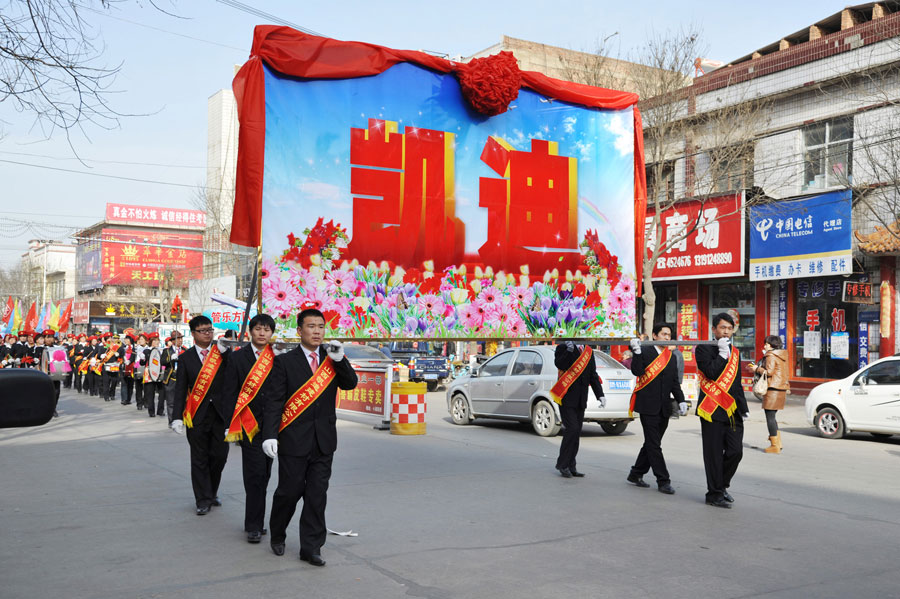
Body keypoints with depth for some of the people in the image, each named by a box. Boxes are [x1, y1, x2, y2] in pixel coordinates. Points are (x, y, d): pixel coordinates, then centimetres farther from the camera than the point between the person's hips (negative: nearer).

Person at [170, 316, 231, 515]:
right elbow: (180, 390, 3)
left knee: (219, 455, 5)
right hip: (197, 416, 0)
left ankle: (212, 492, 27)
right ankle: (203, 500, 14)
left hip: (220, 414, 1)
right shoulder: (186, 358, 4)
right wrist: (178, 417, -5)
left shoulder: (222, 353, 4)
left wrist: (226, 351, -17)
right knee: (199, 459, 5)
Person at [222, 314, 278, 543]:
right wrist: (230, 425, -8)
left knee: (264, 475, 10)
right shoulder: (238, 357, 1)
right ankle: (254, 526, 1)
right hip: (248, 425, -3)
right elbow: (229, 393, -1)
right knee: (255, 475, -8)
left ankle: (255, 523, 21)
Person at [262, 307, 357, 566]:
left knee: (317, 494, 5)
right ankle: (277, 536, 30)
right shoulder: (285, 362, -3)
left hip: (323, 441, 3)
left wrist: (339, 359, -17)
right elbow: (274, 401, -7)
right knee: (289, 491, 6)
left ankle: (311, 548, 13)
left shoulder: (332, 359, 9)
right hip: (294, 440, -3)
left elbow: (350, 384, -3)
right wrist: (269, 435, -17)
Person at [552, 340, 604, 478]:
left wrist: (600, 395, 6)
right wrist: (569, 351, -27)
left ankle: (570, 466, 15)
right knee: (572, 428, -14)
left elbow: (593, 375, 13)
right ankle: (562, 464, -2)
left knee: (576, 433, 7)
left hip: (580, 399, 5)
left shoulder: (588, 351, 13)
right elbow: (559, 364, -18)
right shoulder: (563, 348, -1)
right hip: (566, 397, -5)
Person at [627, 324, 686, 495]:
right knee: (653, 445, -5)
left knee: (652, 443, 11)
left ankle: (636, 474, 23)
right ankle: (663, 481, -1)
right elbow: (637, 371, -18)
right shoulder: (644, 351, -4)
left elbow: (675, 383, 16)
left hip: (664, 408, 6)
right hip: (648, 406, -6)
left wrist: (681, 400, 3)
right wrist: (636, 352, -29)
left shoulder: (672, 357, 14)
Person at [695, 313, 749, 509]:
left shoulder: (735, 352, 16)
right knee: (714, 454, -1)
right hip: (713, 410, -6)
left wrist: (743, 408, 20)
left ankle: (722, 485, 23)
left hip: (732, 411, 6)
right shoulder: (703, 349, -3)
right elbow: (712, 373, -19)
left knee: (735, 452, 2)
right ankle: (714, 493, 10)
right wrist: (722, 353, -13)